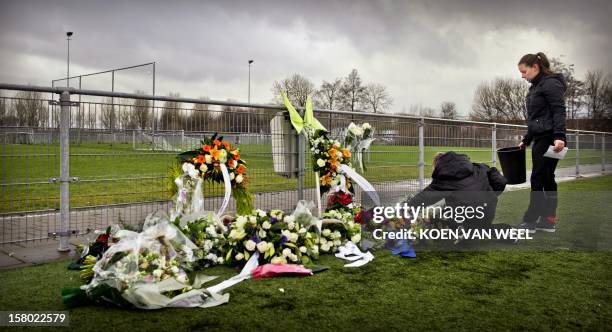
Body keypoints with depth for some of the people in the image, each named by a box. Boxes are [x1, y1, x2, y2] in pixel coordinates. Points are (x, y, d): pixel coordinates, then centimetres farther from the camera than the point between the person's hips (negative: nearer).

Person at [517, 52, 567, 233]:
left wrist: (559, 136, -26)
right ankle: (549, 220, 11)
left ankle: (530, 220, -4)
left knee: (538, 178, -8)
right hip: (540, 140, 9)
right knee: (546, 179, 8)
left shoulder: (551, 83, -8)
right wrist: (526, 140, 21)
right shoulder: (535, 88, 19)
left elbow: (559, 111, -17)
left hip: (550, 139, -9)